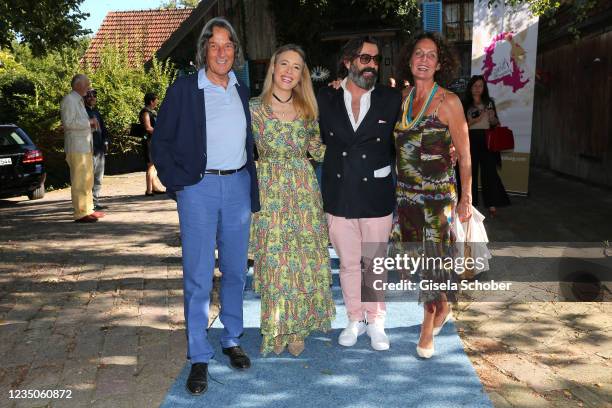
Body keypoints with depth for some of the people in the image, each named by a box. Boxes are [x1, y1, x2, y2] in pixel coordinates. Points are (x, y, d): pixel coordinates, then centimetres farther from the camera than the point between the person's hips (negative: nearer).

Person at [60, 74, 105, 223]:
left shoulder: (79, 101, 22)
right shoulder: (69, 100, -9)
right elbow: (68, 123, -19)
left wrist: (90, 123, 11)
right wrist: (89, 122, -13)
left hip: (85, 146, 10)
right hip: (76, 147, -10)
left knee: (88, 180, 14)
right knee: (79, 181, -10)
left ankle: (88, 210, 22)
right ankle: (80, 213, -9)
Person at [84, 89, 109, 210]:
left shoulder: (96, 112, 19)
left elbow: (102, 128, 20)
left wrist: (105, 142, 10)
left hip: (100, 149, 8)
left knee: (98, 179, 13)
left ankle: (96, 202, 20)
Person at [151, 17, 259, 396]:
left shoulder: (242, 90, 11)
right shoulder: (184, 89, -3)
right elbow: (161, 141, 0)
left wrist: (253, 185, 12)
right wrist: (176, 183, -7)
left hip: (238, 185, 4)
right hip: (199, 188, -4)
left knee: (236, 270, 12)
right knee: (198, 276, -1)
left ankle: (232, 340, 29)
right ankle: (199, 357, 10)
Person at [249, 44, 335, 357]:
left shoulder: (307, 109, 6)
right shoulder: (254, 108, -3)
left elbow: (319, 153, 10)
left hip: (304, 188, 3)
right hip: (269, 192, -2)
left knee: (306, 259, 5)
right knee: (274, 259, 2)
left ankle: (297, 328, 22)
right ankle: (276, 328, 21)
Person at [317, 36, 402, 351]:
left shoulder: (392, 100, -1)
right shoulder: (325, 99, 2)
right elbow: (319, 141, 10)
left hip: (376, 198, -1)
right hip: (338, 197, 1)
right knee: (348, 263, 12)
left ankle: (376, 321, 28)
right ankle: (355, 319, 30)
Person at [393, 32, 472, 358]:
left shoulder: (448, 101, -7)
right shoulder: (402, 98, 8)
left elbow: (464, 155, -6)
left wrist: (466, 198, -8)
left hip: (438, 194, -5)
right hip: (405, 194, 5)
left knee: (433, 255, 0)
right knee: (417, 257, 12)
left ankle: (428, 325, 18)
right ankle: (443, 307, 37)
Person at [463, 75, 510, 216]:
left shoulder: (489, 102, 12)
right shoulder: (465, 104, 5)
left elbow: (495, 123, 16)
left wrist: (493, 119, -6)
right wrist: (475, 120, -14)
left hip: (487, 140, 1)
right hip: (471, 140, -1)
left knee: (489, 171, -6)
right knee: (471, 171, 5)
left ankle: (492, 205, -5)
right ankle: (471, 203, 15)